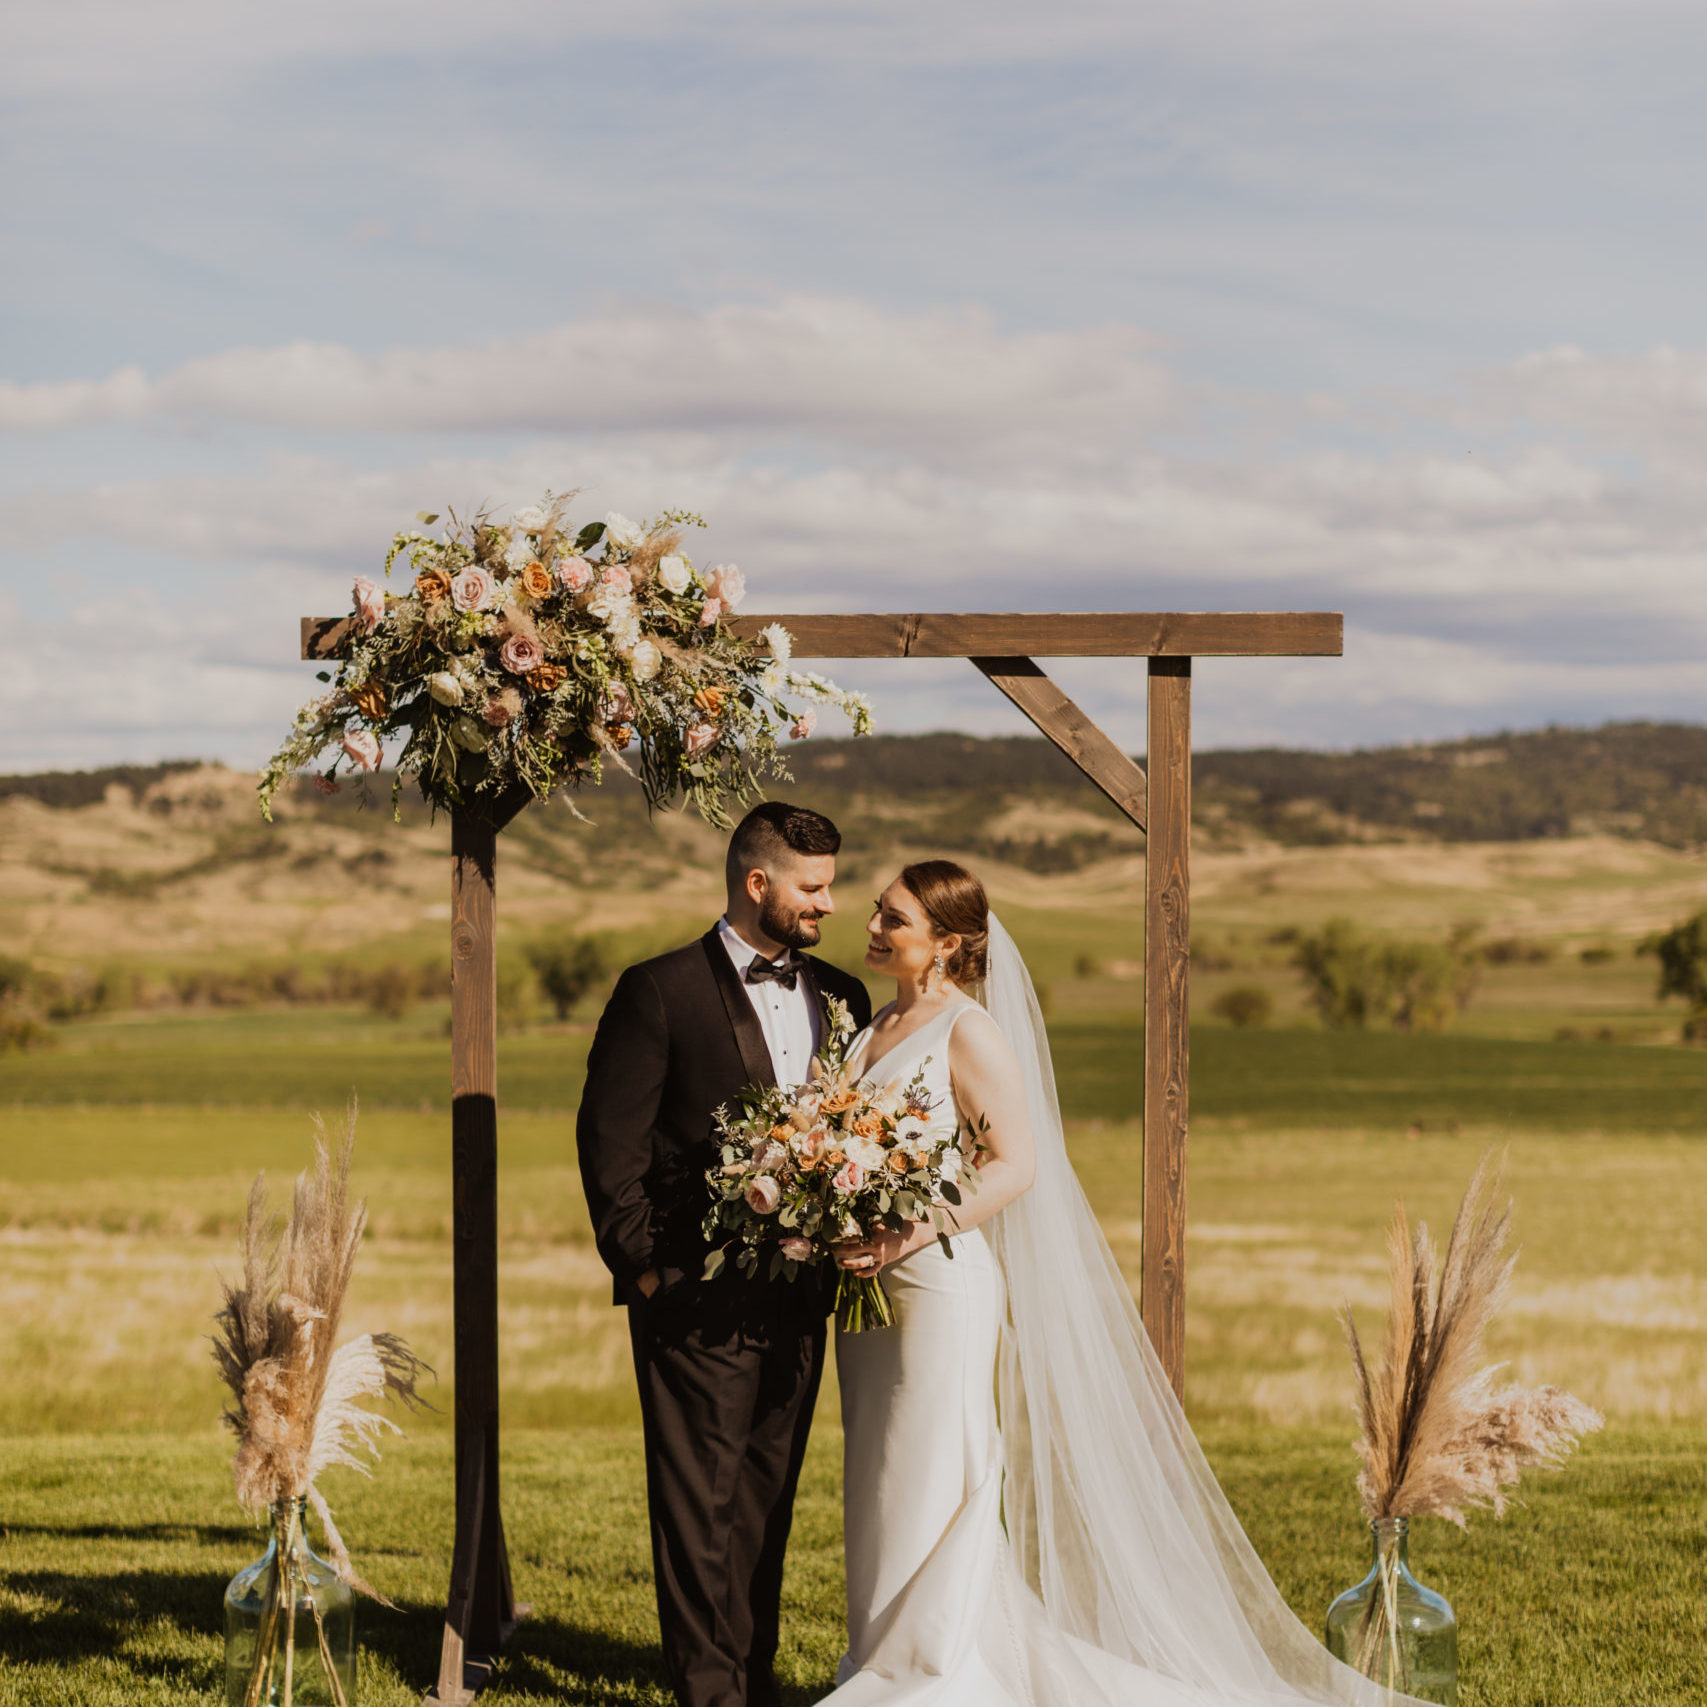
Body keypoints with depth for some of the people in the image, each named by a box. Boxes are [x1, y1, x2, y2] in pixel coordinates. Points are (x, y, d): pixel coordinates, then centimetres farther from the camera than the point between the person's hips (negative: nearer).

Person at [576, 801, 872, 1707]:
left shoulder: (840, 998, 12)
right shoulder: (660, 992, -6)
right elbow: (609, 1144, -6)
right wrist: (642, 1267, -9)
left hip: (798, 1299, 5)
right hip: (697, 1298, -5)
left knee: (766, 1500, 12)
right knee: (700, 1504, -1)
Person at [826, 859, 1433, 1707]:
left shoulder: (968, 1032, -11)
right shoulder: (873, 1028, 12)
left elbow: (1014, 1165, -16)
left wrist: (914, 1233, -24)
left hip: (941, 1286, -8)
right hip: (869, 1288, 8)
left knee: (930, 1482, -3)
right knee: (877, 1484, 11)